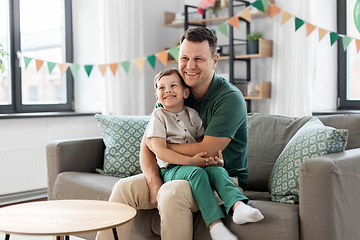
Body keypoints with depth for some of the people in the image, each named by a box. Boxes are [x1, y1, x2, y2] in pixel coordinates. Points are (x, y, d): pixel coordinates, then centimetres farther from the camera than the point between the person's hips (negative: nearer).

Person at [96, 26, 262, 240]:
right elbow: (146, 146, 0)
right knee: (125, 187, -12)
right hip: (181, 174, 6)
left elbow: (205, 151, -21)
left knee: (172, 192, -33)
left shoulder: (230, 98, -15)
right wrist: (155, 185, -19)